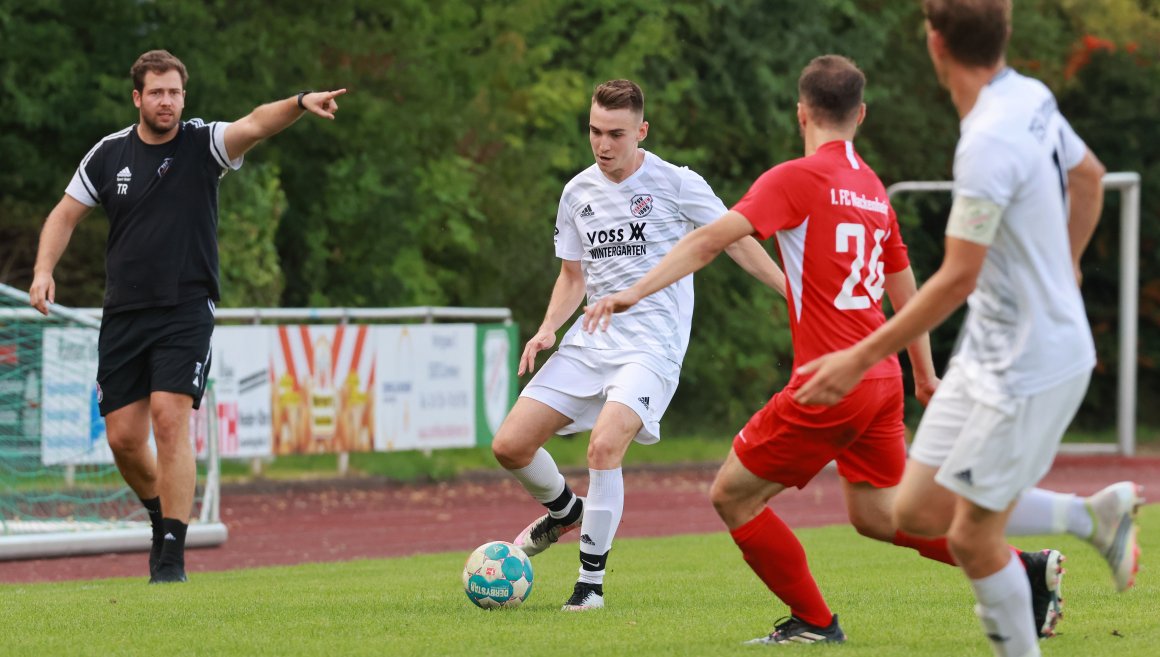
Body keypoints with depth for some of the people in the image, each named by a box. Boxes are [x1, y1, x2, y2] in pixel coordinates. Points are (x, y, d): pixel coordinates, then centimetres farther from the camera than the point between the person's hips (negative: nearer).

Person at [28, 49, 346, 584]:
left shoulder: (204, 144, -3)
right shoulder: (109, 154, 5)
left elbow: (254, 125, -22)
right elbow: (66, 215, 14)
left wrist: (301, 104, -41)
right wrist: (44, 270, -2)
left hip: (186, 312, -3)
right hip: (124, 314, 3)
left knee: (170, 420, -16)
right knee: (123, 438, 2)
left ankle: (171, 558, -11)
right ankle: (162, 518, 31)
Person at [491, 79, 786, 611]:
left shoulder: (676, 184, -6)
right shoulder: (578, 193, 9)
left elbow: (736, 243, 2)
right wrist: (549, 328, 2)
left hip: (652, 344, -6)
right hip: (590, 342, 6)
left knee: (604, 446, -28)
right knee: (510, 446, -3)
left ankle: (591, 581, -15)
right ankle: (564, 511, 30)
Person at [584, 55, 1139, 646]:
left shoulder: (797, 179, -8)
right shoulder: (874, 190, 14)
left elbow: (711, 240, -19)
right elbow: (905, 291, 24)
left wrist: (635, 292, -23)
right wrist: (925, 376, 35)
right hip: (882, 379, 8)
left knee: (732, 495, 6)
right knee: (876, 513, 20)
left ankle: (814, 622, 10)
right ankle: (1025, 569, 13)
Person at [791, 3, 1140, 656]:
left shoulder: (988, 143, -27)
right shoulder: (1032, 98, 1)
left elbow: (958, 280, -25)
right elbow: (1090, 174, 21)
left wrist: (860, 359, -20)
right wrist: (1064, 265, 37)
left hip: (1030, 369, -9)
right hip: (990, 353, 9)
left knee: (974, 537, 1)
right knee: (919, 512, 10)